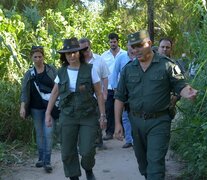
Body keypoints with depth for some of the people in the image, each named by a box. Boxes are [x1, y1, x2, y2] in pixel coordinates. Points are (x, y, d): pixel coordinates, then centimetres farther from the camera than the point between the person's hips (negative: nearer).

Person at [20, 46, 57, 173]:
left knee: (48, 133, -8)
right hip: (36, 108, 3)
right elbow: (24, 91, 4)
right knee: (39, 134, 10)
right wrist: (23, 106, -7)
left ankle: (47, 161, -5)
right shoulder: (29, 74, 5)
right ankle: (41, 159, 22)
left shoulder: (51, 70, -1)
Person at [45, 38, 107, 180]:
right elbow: (54, 94, 11)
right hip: (67, 117, 3)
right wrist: (48, 113, 7)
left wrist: (102, 115, -4)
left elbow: (99, 93, -2)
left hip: (88, 116, -2)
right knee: (68, 152, 4)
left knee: (87, 151, -6)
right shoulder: (62, 72, 4)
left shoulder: (90, 69, -5)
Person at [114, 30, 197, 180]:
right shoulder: (128, 69, 5)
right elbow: (120, 97, 7)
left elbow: (181, 86, -5)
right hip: (136, 121, 5)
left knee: (155, 161, -9)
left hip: (159, 122, -4)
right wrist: (117, 123, 2)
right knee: (142, 161, 17)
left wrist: (188, 93, -30)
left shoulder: (167, 65, -5)